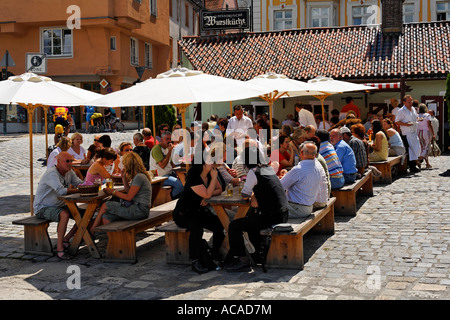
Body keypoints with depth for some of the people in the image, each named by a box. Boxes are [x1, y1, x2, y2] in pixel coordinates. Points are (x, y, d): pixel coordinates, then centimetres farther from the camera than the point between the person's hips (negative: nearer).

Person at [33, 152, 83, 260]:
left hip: (59, 205, 8)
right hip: (42, 208, -8)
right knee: (64, 214, -36)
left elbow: (81, 184, 3)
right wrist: (77, 190, -23)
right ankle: (59, 248, -28)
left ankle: (66, 239, 2)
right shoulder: (52, 173, -23)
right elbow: (61, 191, -35)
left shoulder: (69, 172, 4)